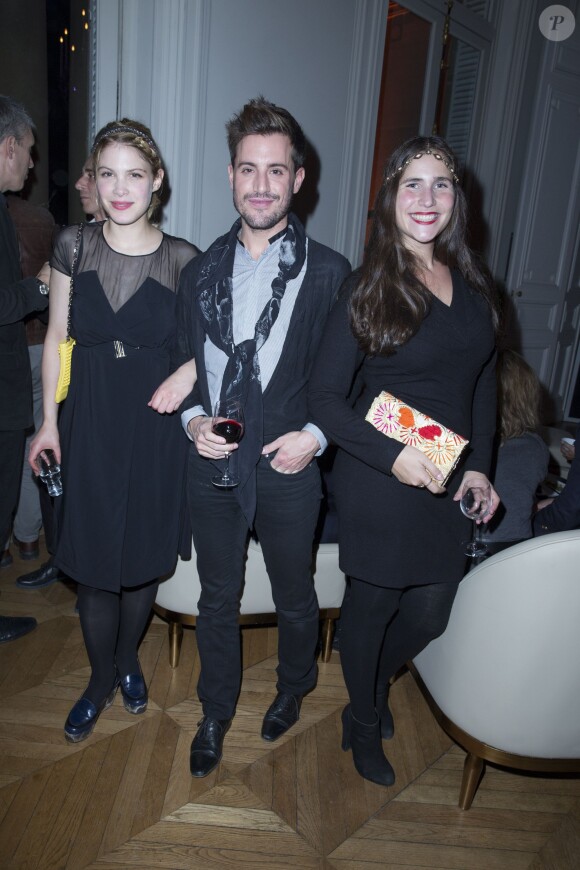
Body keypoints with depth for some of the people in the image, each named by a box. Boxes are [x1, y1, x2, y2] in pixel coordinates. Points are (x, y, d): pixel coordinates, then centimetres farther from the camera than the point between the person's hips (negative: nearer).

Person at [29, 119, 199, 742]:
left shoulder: (183, 260, -4)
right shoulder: (73, 247, 0)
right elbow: (57, 336, 6)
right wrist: (49, 421, 5)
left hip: (156, 431, -1)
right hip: (89, 425, 1)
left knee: (144, 559, 13)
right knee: (93, 565, 9)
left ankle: (128, 659, 42)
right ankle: (101, 680, 34)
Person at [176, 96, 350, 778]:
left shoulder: (329, 273, -4)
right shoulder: (201, 271, 5)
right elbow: (183, 363, 11)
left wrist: (317, 434, -14)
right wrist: (194, 419, -6)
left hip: (289, 468, -2)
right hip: (212, 464, 3)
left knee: (295, 598, 18)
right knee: (217, 598, 17)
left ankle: (292, 690, 49)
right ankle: (216, 714, 41)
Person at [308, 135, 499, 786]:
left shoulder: (471, 285, 5)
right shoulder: (365, 289, -11)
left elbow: (483, 383, 12)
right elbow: (324, 397, -13)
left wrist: (479, 466, 4)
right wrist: (394, 456, -22)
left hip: (449, 481, 5)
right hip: (378, 482, -5)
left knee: (431, 612, 16)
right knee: (372, 606, 12)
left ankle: (376, 685, 49)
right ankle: (363, 722, 41)